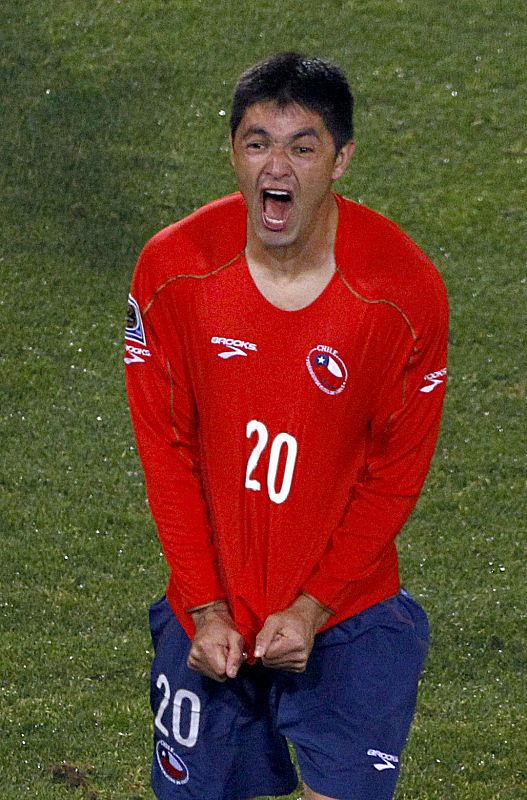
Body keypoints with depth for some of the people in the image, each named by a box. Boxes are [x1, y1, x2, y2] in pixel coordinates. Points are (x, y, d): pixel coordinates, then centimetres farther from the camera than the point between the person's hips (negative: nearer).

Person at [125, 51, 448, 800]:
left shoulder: (405, 290, -14)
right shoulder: (172, 270, -11)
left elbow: (396, 472, -6)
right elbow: (165, 449, -3)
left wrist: (313, 608, -11)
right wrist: (204, 607, -7)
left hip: (345, 619, -1)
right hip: (208, 615, 2)